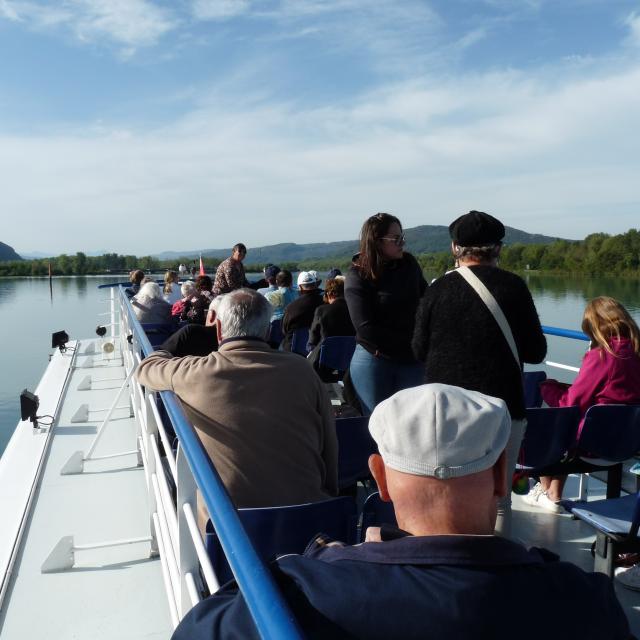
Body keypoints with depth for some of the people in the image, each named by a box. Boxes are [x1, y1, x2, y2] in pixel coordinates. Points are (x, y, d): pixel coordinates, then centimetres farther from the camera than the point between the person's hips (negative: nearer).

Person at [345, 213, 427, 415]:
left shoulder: (409, 264, 3)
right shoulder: (358, 276, -9)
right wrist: (409, 344, -13)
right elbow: (366, 328, -14)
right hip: (372, 361, -3)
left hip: (411, 361, 3)